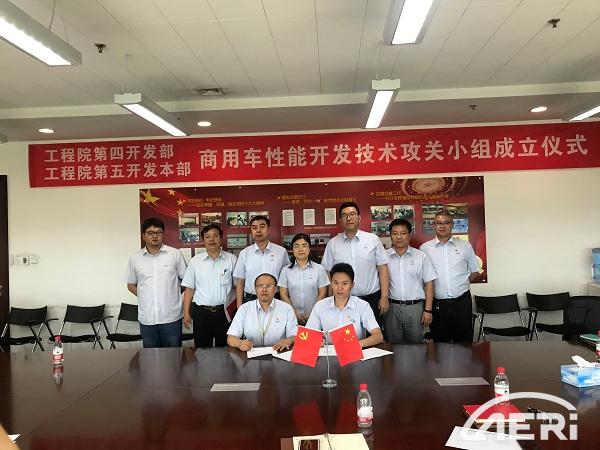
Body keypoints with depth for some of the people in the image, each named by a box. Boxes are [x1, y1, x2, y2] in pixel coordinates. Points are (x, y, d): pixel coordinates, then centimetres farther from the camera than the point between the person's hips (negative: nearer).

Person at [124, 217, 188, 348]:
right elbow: (131, 285, 13)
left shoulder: (175, 254, -1)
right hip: (146, 318, 2)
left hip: (171, 316, -2)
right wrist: (144, 296, 2)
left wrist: (173, 293, 0)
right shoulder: (135, 258, 5)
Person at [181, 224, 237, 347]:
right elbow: (189, 288, 5)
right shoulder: (195, 261, 4)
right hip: (201, 312, 1)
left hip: (225, 311, -1)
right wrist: (186, 313, 1)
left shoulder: (232, 259, 1)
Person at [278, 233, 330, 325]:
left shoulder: (319, 269, 2)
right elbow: (283, 294, 2)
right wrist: (294, 313, -9)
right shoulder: (286, 270, 4)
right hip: (293, 317, 0)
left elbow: (322, 293, 1)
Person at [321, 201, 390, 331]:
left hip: (372, 298, -1)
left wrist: (384, 297, -5)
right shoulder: (333, 243, 3)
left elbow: (382, 268, 0)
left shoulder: (373, 240, 0)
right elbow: (328, 273, 5)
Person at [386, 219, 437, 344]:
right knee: (393, 346, 8)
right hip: (391, 307, 0)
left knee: (415, 344, 8)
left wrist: (428, 310, -2)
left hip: (415, 307, 0)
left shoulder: (421, 256, 3)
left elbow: (429, 283, 3)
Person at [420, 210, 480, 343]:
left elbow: (474, 271, 14)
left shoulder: (465, 246, 6)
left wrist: (461, 284, 6)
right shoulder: (425, 248, 3)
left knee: (464, 343, 7)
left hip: (461, 302, 1)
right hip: (437, 304, 0)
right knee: (440, 344, 8)